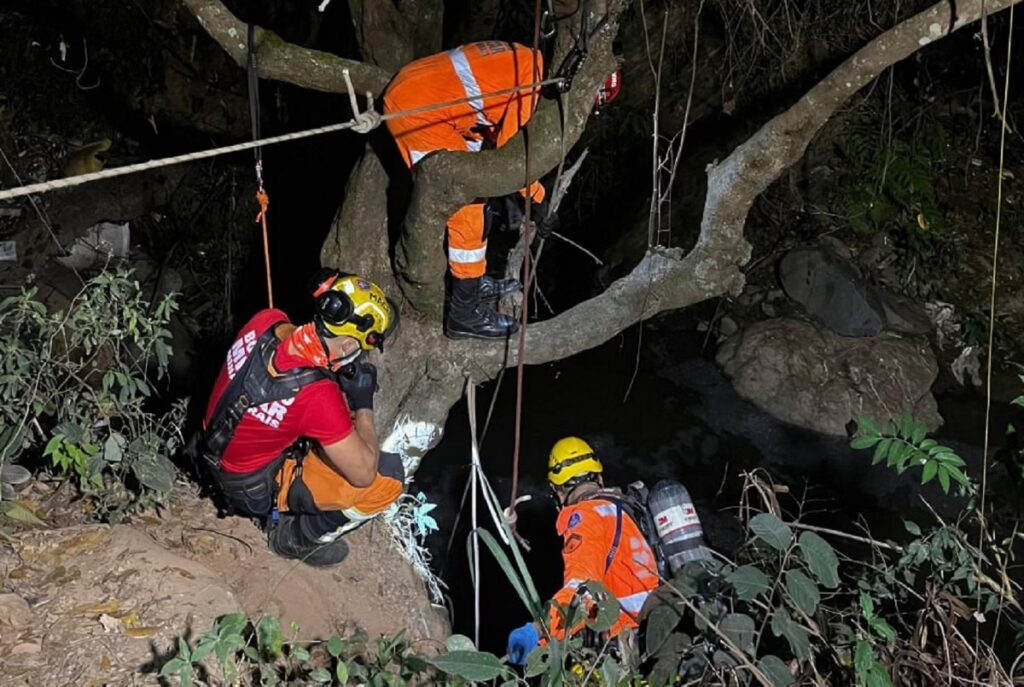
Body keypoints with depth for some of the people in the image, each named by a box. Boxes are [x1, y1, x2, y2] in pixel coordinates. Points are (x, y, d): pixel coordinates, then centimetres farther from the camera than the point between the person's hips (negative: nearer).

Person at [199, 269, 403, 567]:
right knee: (389, 476, -9)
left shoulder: (266, 320, -18)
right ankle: (294, 537, 10)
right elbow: (363, 474, -25)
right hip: (254, 489, -7)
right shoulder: (316, 394, -37)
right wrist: (364, 404, -14)